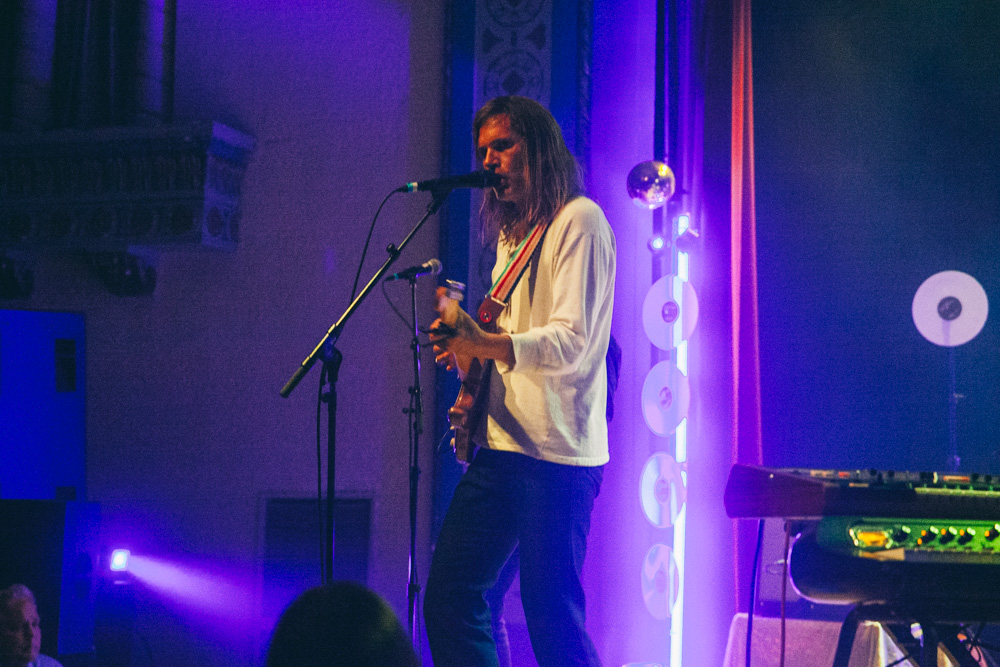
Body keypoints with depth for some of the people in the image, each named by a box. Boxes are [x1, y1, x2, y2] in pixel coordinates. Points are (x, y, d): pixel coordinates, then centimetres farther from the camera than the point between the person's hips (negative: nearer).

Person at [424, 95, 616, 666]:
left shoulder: (579, 221, -7)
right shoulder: (513, 232, 21)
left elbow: (572, 342, -18)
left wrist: (484, 345, -32)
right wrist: (466, 348, 7)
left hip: (556, 454, -9)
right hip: (499, 445, 9)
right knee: (449, 599, 7)